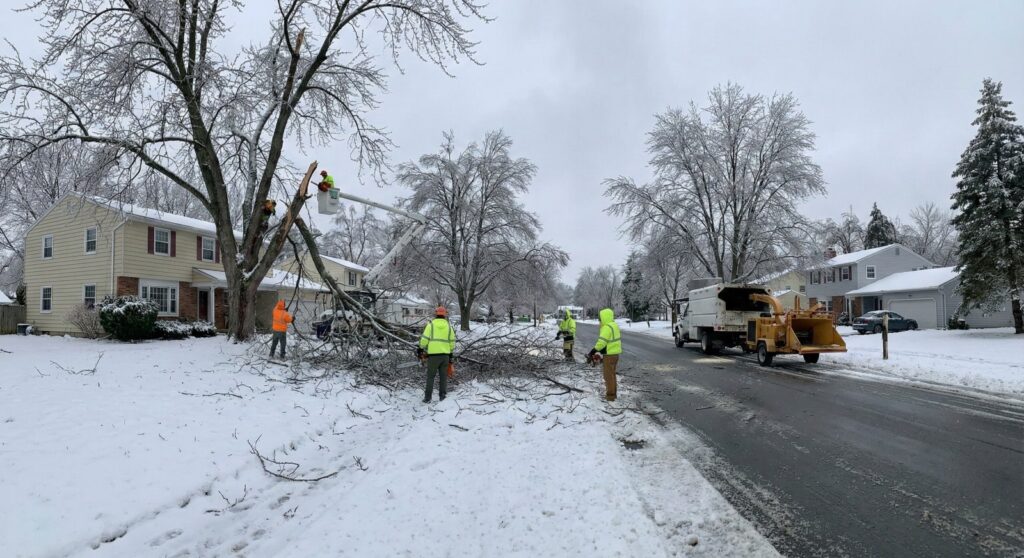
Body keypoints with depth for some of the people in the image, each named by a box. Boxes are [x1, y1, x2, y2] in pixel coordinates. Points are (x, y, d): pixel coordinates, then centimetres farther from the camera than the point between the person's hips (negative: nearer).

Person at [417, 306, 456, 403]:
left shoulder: (431, 325, -3)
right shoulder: (448, 326, 6)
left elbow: (424, 339, -7)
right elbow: (452, 341, 9)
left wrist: (421, 349, 8)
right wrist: (450, 353, 19)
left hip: (433, 354, -2)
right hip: (445, 354, 2)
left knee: (430, 376, 5)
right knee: (443, 376, 13)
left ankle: (427, 397, 4)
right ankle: (442, 396, 15)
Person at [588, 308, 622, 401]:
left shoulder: (607, 327, -20)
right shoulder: (614, 325, 11)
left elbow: (601, 342, -24)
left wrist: (593, 351, -14)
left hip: (609, 354, -10)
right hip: (615, 353, 10)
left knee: (608, 375, -1)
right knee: (612, 373, 19)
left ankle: (610, 395, 5)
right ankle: (613, 392, 26)